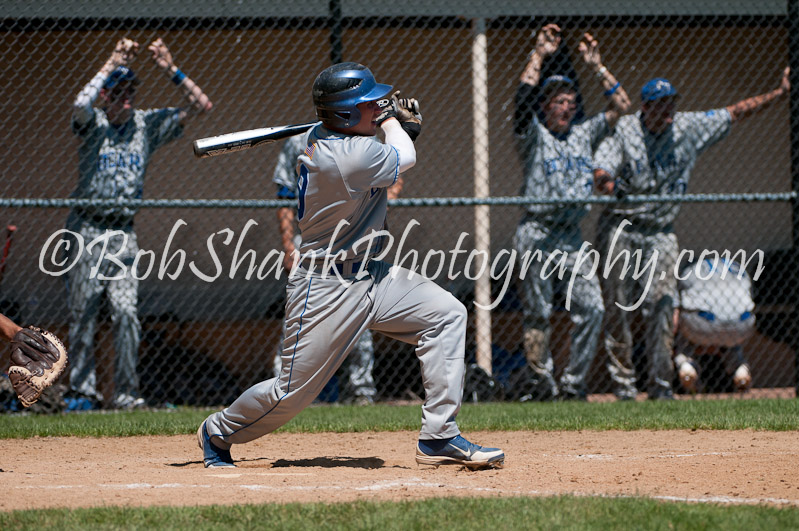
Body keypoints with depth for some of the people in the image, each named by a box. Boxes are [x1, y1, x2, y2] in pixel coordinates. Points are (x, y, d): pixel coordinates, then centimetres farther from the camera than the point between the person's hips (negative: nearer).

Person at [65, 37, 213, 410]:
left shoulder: (147, 124, 7)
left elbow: (201, 105, 3)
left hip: (124, 234, 3)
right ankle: (82, 389, 6)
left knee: (126, 313, -6)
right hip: (87, 230, -3)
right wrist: (113, 64, -23)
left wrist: (171, 70, -8)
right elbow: (80, 105, -29)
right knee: (83, 313, -1)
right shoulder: (93, 123, -4)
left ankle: (125, 392, -2)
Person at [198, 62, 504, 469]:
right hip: (326, 291, -10)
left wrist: (395, 120, 8)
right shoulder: (351, 157, -28)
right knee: (293, 391, 0)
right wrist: (390, 119, 10)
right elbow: (404, 159, -8)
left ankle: (439, 438, -1)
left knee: (446, 314, -2)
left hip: (366, 276, 10)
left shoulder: (318, 137, -1)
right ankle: (217, 432, 28)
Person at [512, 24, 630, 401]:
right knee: (538, 313, -4)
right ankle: (542, 382, 2)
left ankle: (573, 383, 3)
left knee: (591, 308, -5)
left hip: (572, 238, 5)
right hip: (537, 235, -5)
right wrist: (539, 54, -10)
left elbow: (620, 104, 16)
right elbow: (525, 92, -12)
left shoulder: (584, 135, 19)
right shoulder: (533, 136, 4)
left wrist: (595, 65, 11)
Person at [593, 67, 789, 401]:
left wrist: (781, 92, 5)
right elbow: (601, 170, -16)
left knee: (661, 303, -9)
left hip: (660, 232, 2)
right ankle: (622, 381, 6)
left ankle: (660, 383, -4)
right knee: (617, 306, -2)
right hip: (621, 228, -2)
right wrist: (605, 182, -41)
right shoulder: (624, 130, -7)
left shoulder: (689, 128, 2)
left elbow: (735, 113, 8)